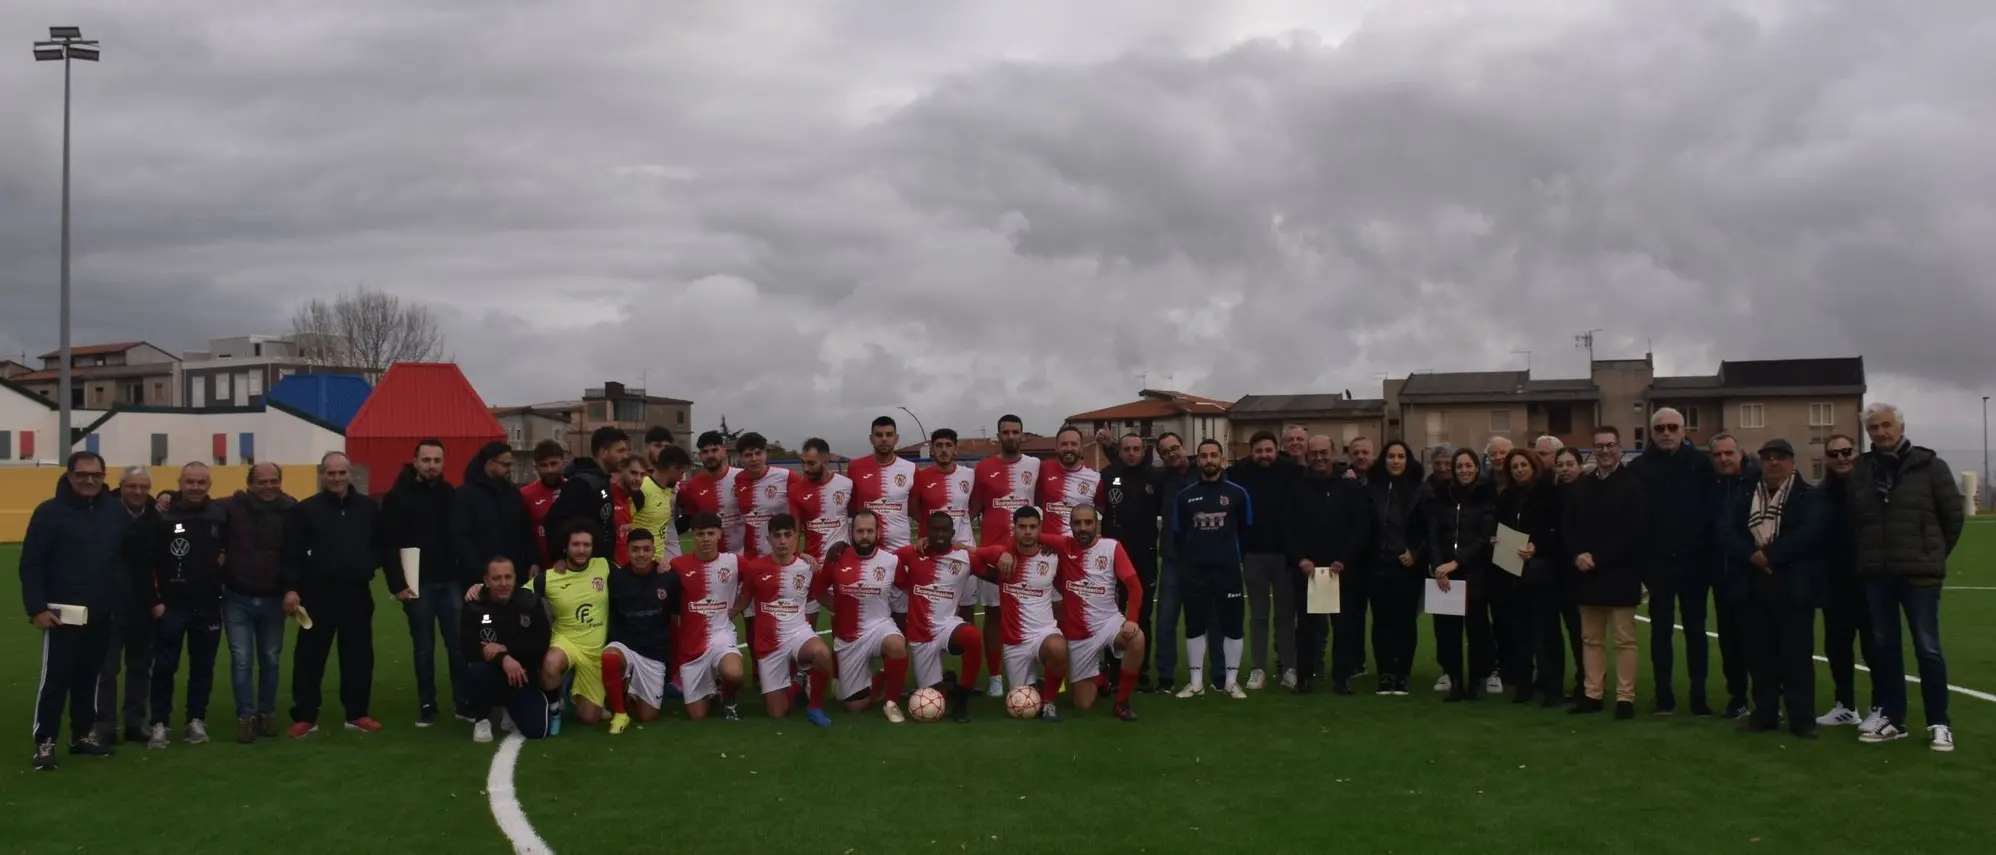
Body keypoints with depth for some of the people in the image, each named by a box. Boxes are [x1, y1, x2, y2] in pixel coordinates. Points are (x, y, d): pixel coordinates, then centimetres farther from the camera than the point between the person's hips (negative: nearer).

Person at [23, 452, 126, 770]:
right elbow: (30, 564, -9)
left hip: (102, 615, 4)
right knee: (55, 678, -3)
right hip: (63, 615, -4)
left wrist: (124, 601, 9)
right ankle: (44, 742, 4)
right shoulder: (50, 512, -8)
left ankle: (83, 735, 23)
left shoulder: (116, 513, 4)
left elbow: (129, 559, 13)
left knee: (89, 678, 13)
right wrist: (37, 608, -13)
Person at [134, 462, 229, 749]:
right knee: (164, 667, 2)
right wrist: (153, 601, -9)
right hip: (170, 605, -3)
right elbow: (143, 562, -8)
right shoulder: (162, 516, -10)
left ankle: (196, 720, 20)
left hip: (208, 606, 3)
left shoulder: (221, 515, 0)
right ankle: (159, 723, 10)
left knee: (203, 666, 10)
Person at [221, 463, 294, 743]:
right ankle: (245, 716, 8)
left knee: (270, 659, 12)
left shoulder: (291, 511, -5)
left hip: (274, 600, 2)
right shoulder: (232, 508, -9)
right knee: (241, 660, 0)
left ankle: (267, 712, 24)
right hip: (237, 599, -1)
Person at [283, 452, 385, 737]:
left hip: (357, 593, 3)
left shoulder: (368, 508, 9)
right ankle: (305, 716, 9)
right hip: (317, 593, -3)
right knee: (310, 656, 0)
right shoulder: (306, 509, -1)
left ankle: (357, 714, 19)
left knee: (359, 655, 8)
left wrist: (369, 563, -3)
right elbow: (292, 553, -5)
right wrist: (291, 588, -13)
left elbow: (381, 545, 16)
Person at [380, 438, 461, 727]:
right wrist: (397, 584, -12)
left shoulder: (450, 494, 9)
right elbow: (389, 544, -7)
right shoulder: (398, 496, -2)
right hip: (418, 584, -2)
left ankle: (464, 702, 9)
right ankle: (426, 705, 14)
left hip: (450, 582, 3)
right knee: (424, 647, 5)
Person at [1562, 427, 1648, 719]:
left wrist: (1598, 558, -15)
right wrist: (1578, 555, -9)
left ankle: (1625, 698, 3)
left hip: (1619, 575, -5)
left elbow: (1635, 532, -13)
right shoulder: (1580, 487, 13)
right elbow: (1566, 527, 10)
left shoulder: (1634, 486, -4)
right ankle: (1592, 694, 16)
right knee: (1591, 639, 10)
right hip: (1587, 575, 5)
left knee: (1624, 640, -1)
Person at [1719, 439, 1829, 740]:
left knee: (1797, 654, -3)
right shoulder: (1745, 498, 14)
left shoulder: (1810, 497, 2)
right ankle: (1764, 713, 15)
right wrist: (1752, 555, -15)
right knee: (1760, 654, 7)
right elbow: (1726, 533, 2)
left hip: (1794, 587, -4)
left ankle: (1802, 718, 3)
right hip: (1755, 587, 4)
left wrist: (1770, 554, -18)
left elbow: (1810, 532, -15)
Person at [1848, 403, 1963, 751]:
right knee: (1883, 647, 9)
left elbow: (1953, 514, 3)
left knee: (1927, 648, -2)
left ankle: (1939, 723, 6)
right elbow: (1853, 520, 16)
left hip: (1919, 573, -4)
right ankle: (1893, 718, 18)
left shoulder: (1929, 465, -2)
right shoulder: (1860, 472, 7)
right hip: (1875, 574, 4)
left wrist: (1933, 554, 8)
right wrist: (1870, 556, 13)